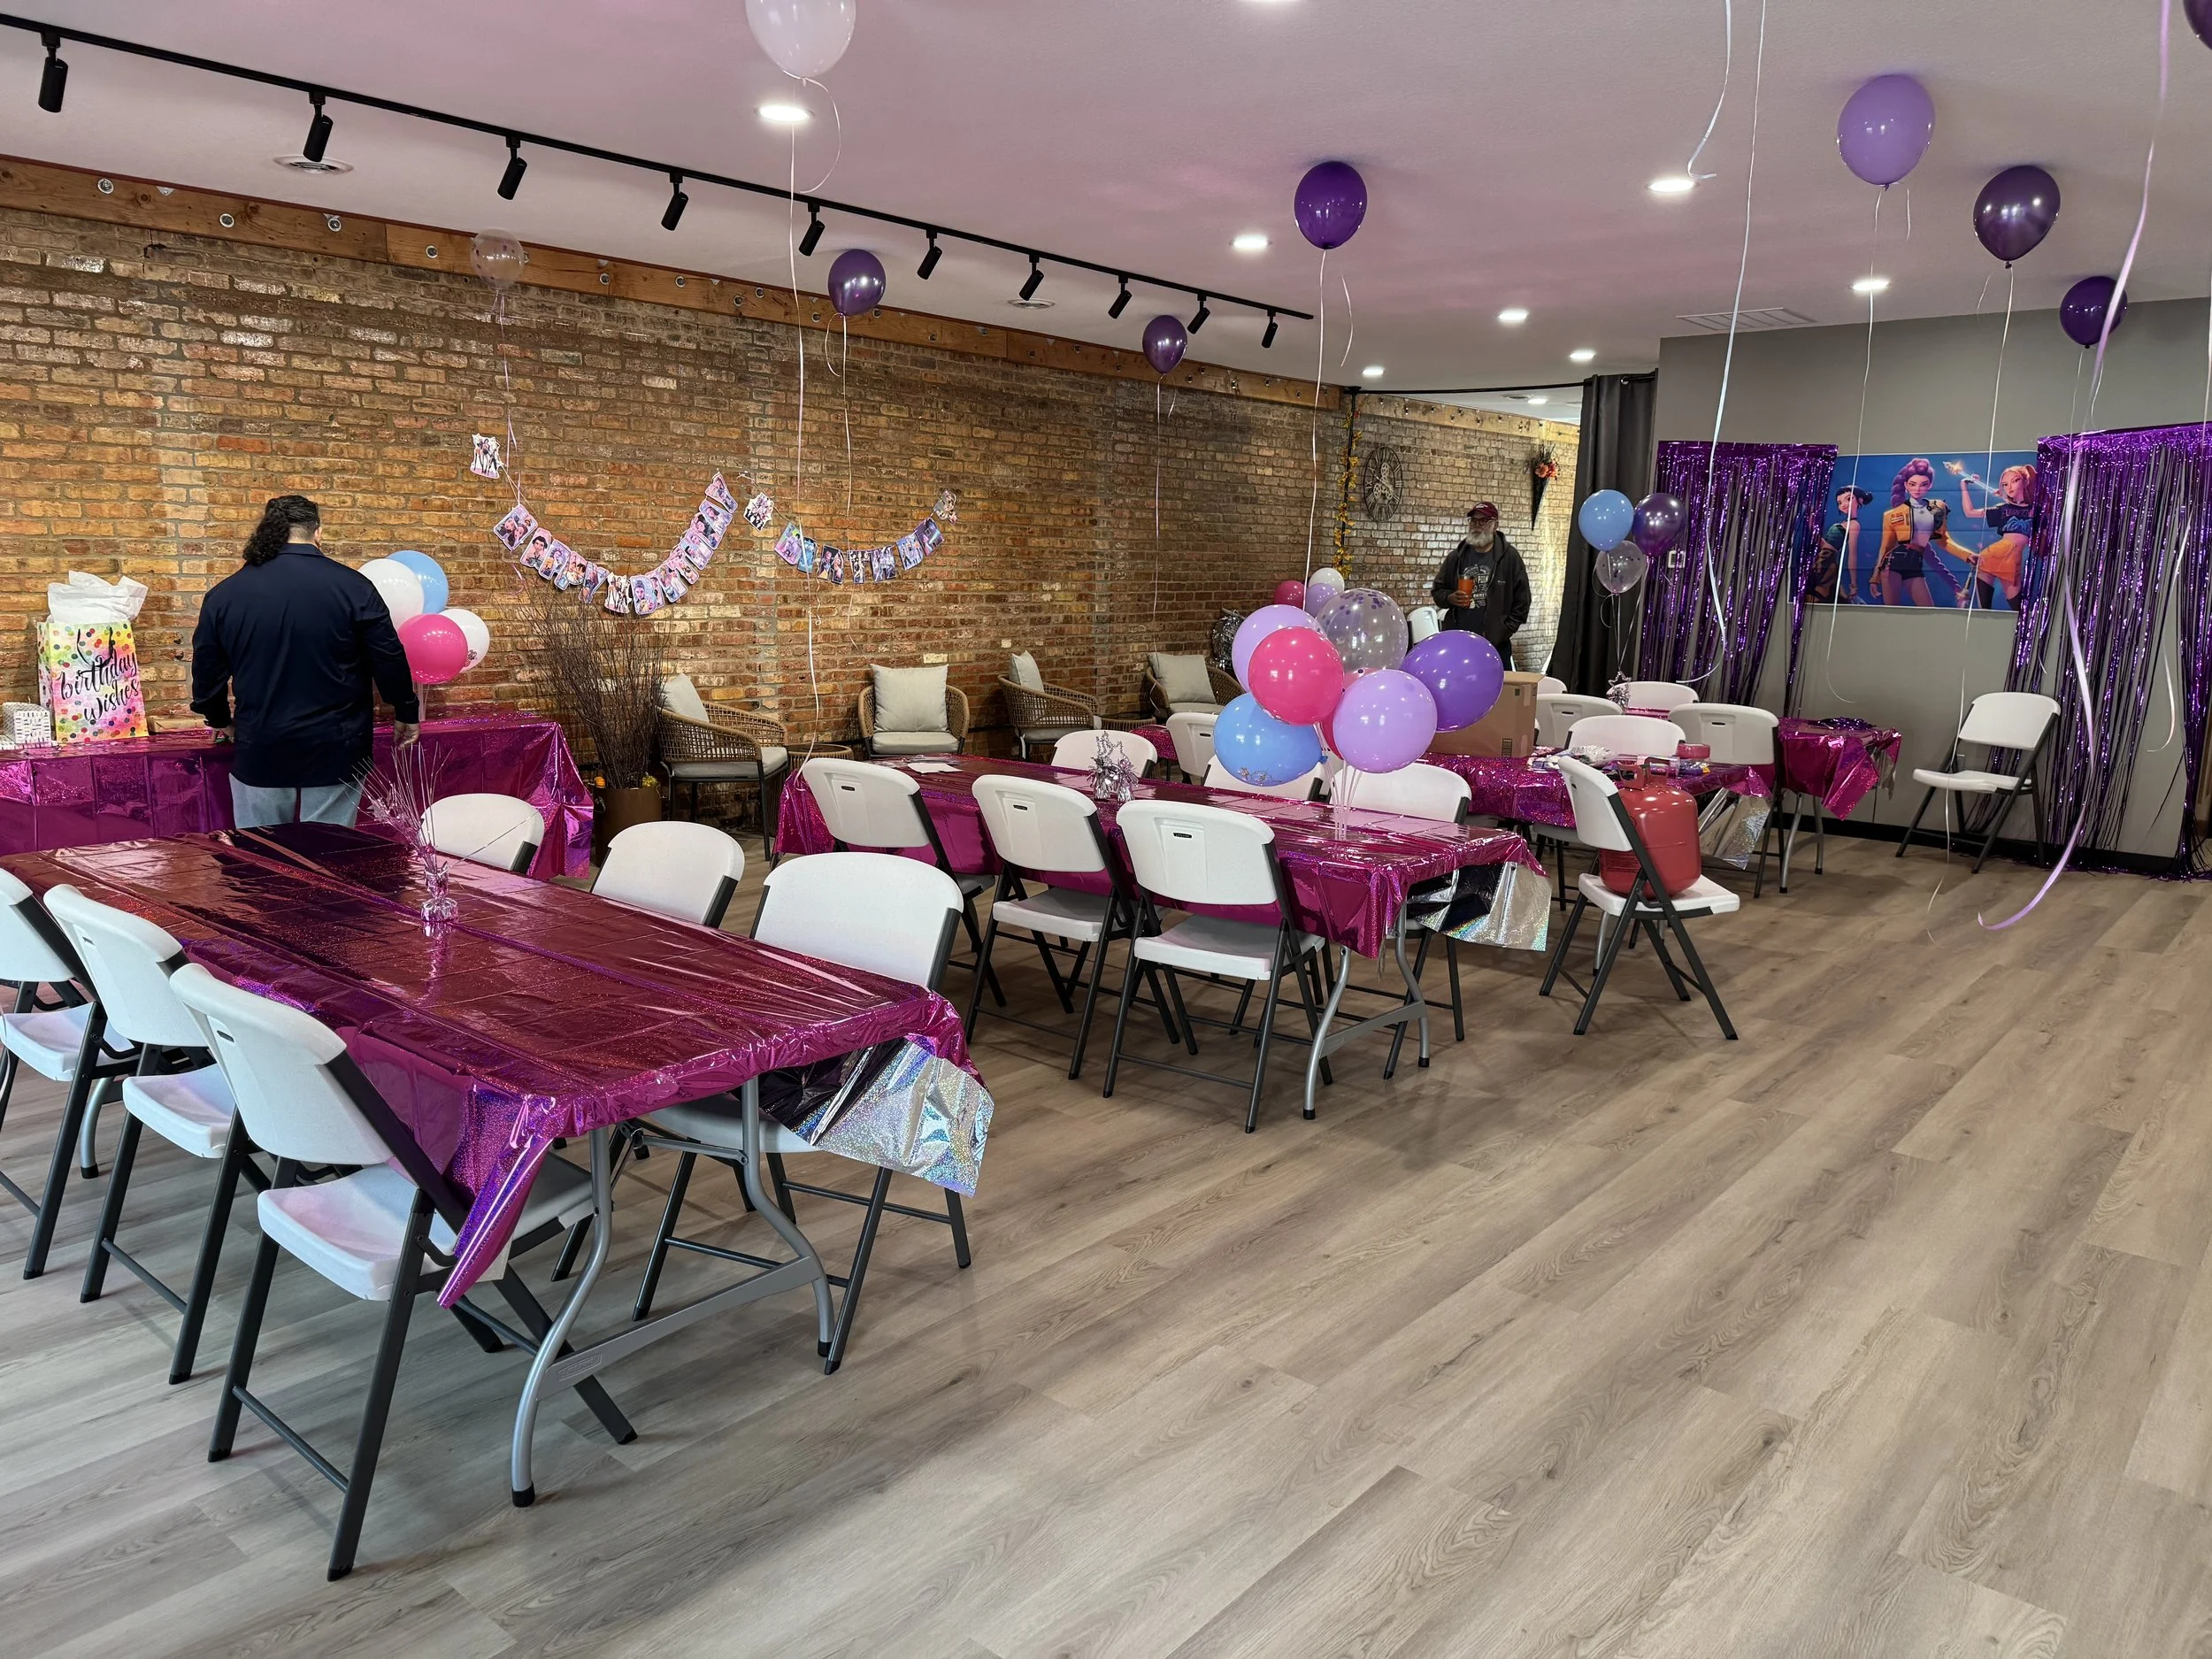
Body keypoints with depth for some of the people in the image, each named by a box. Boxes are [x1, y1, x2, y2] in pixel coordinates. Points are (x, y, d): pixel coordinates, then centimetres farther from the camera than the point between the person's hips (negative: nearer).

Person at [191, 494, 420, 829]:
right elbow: (390, 661, -3)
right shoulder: (353, 587, -8)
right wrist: (407, 713, 12)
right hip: (335, 753, -2)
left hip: (260, 754, 2)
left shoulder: (224, 594, 2)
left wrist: (222, 721, 27)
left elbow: (207, 673, 10)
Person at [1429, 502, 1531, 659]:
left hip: (1496, 645, -3)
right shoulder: (1457, 556, 9)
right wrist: (1450, 598, -5)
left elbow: (1521, 600, 0)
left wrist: (1506, 630, -5)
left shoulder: (1509, 556, -1)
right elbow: (1437, 590, 17)